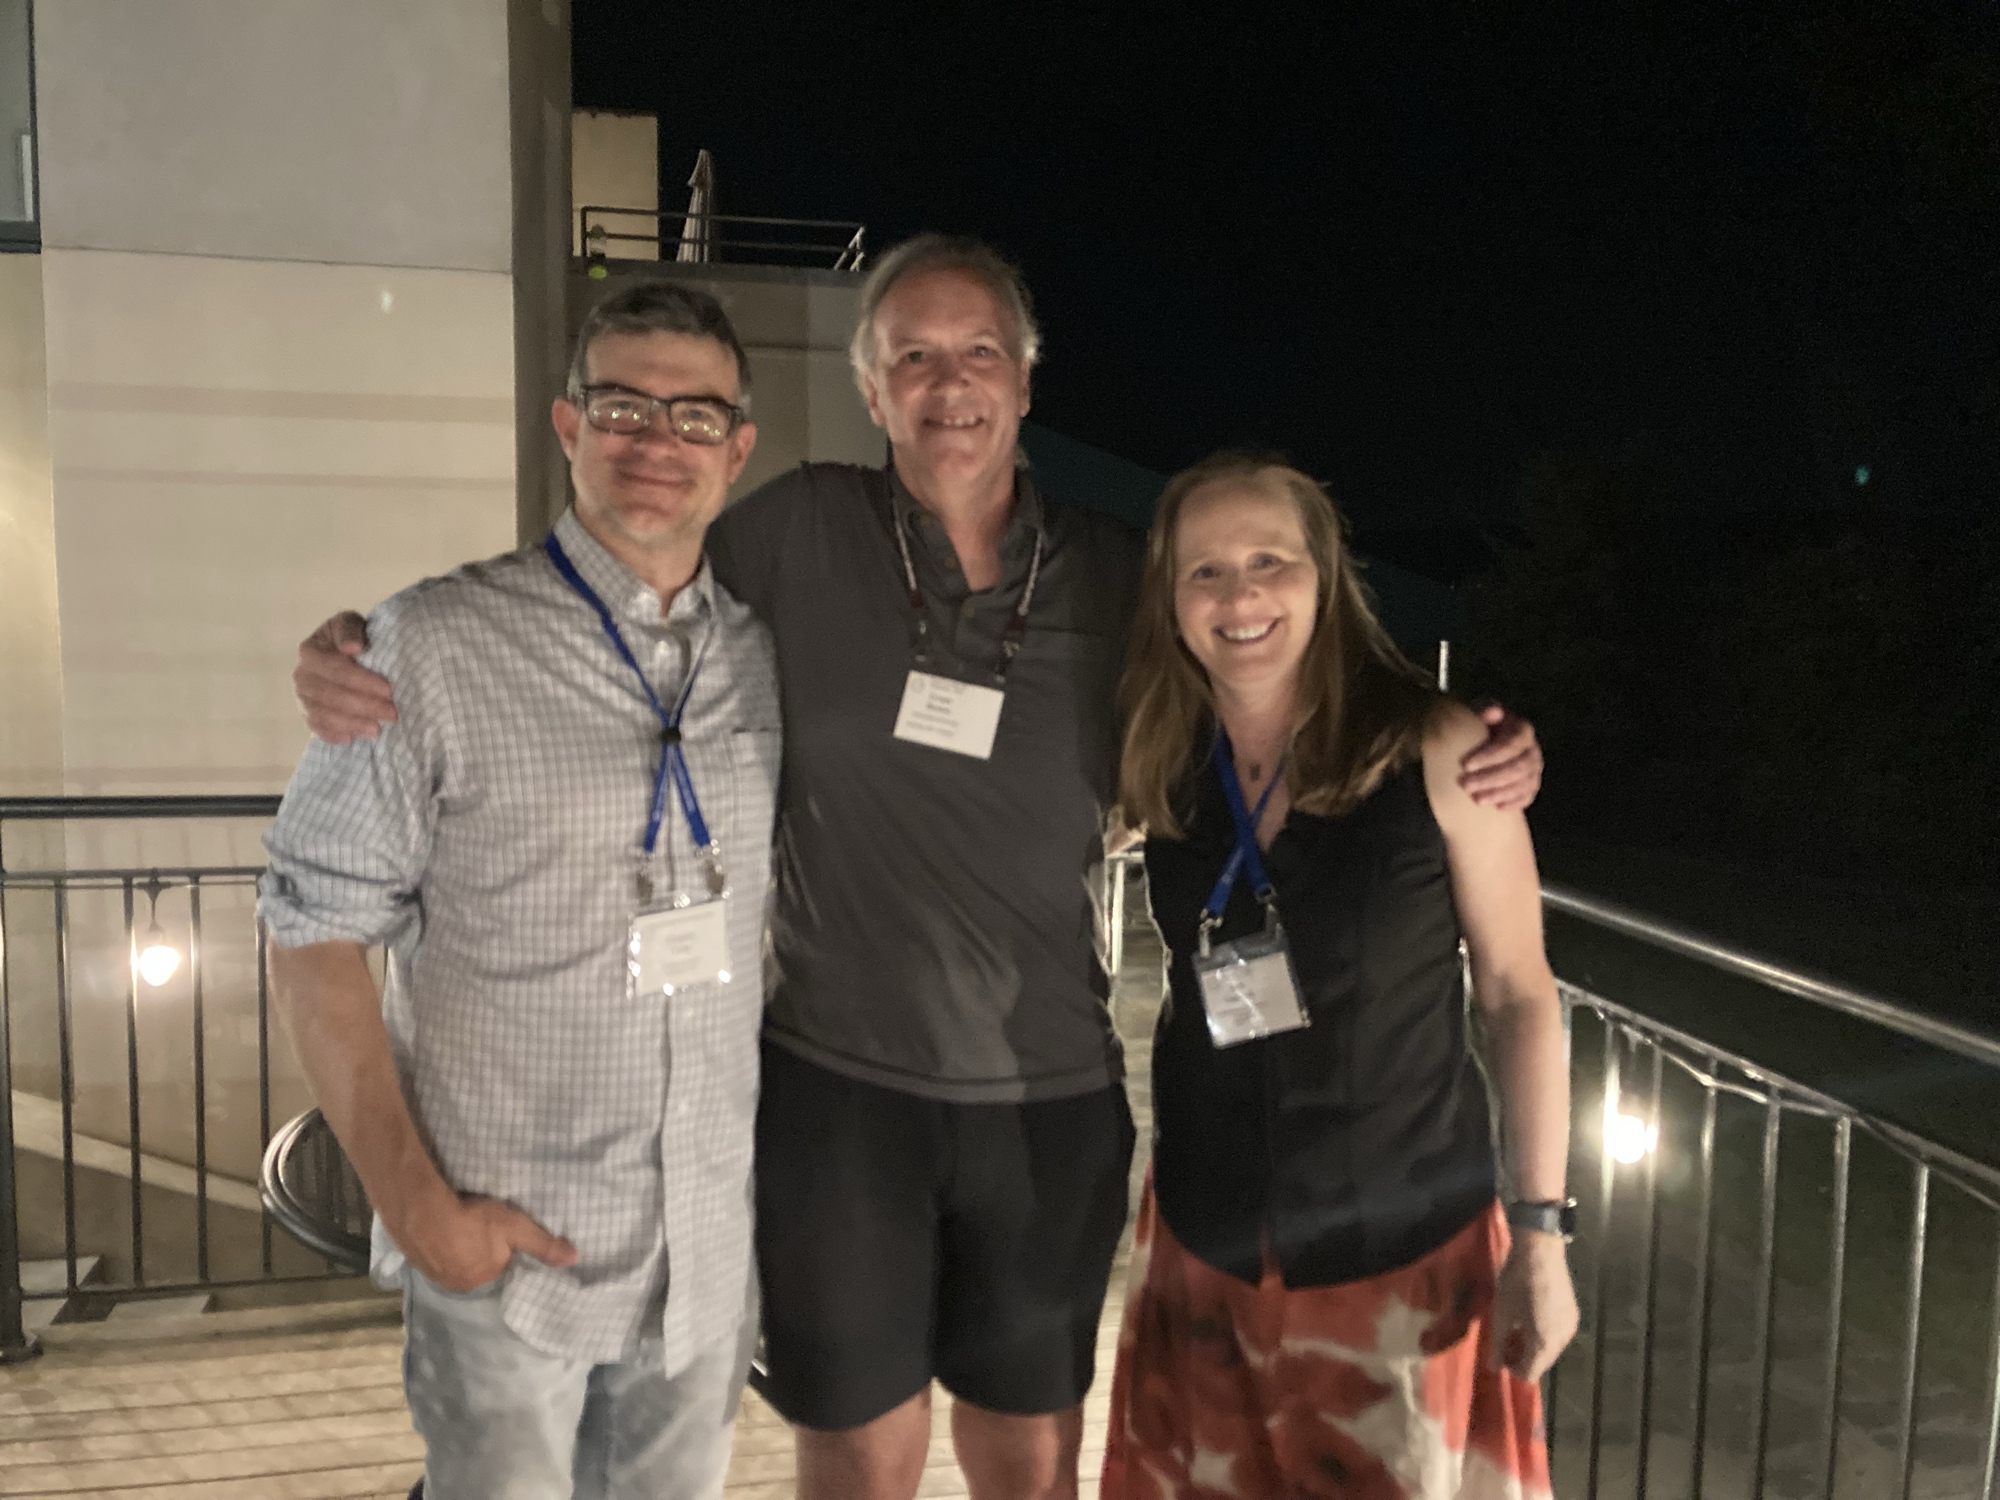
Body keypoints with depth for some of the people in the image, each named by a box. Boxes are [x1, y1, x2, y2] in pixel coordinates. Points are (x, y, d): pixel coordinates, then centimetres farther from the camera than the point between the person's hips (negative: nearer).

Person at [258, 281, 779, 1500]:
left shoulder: (766, 656, 1)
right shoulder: (435, 646, -12)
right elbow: (317, 933, -10)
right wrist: (414, 1202, -12)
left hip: (714, 1247, 4)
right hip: (503, 1243, -4)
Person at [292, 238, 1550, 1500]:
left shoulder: (1115, 578, -2)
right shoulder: (798, 533, -7)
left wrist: (1455, 771, -7)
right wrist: (370, 655, -13)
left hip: (1054, 1096, 2)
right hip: (836, 1081, -1)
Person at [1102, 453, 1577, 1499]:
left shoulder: (1436, 751, -13)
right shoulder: (1159, 772, -4)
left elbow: (1518, 994, -7)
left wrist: (1540, 1234, -7)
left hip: (1405, 1246, -3)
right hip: (1205, 1245, 3)